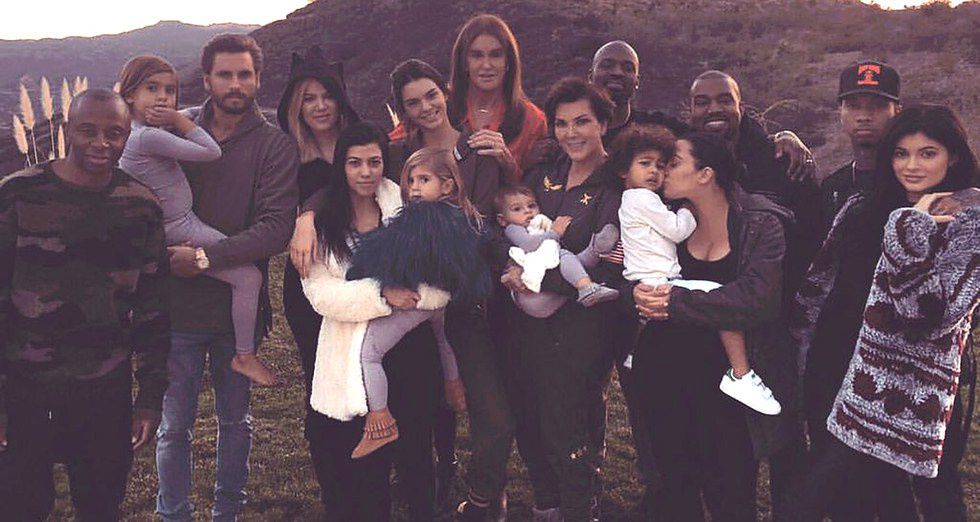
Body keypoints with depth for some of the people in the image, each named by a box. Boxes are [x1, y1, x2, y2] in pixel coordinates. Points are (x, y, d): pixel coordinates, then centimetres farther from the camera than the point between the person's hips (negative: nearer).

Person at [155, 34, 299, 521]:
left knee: (235, 420, 16)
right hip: (178, 303, 1)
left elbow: (275, 228, -15)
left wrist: (205, 257, -21)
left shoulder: (274, 145, -5)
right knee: (174, 425, 6)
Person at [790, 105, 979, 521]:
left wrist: (915, 224, -20)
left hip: (914, 381, -3)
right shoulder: (862, 209, 9)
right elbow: (819, 284, 11)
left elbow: (942, 306, -18)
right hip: (840, 370, 4)